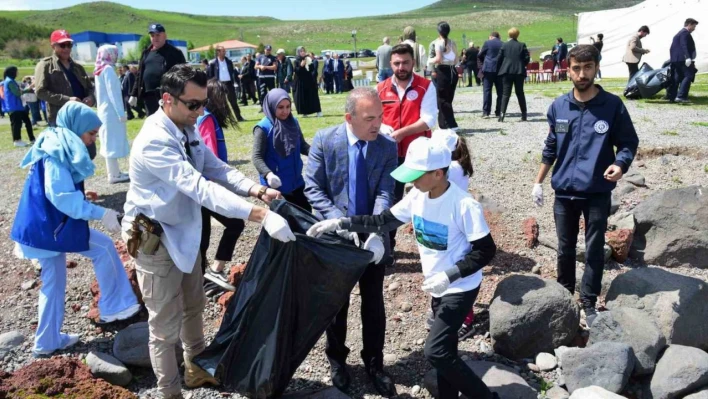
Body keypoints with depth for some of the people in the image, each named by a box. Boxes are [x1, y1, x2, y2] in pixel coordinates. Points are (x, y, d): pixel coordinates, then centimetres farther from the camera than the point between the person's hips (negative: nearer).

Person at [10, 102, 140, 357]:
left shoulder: (58, 147, 12)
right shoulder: (57, 152, -18)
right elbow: (62, 196, -27)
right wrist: (101, 214, -29)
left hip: (45, 225, 10)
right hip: (51, 226, -10)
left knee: (54, 282, 17)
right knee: (104, 248, -3)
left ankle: (48, 341, 28)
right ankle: (114, 306, 6)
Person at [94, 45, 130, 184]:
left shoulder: (100, 70, 13)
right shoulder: (108, 69, -13)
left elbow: (105, 92, 15)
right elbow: (112, 93, -18)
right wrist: (121, 113, -18)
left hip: (105, 111, 9)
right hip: (111, 112, -9)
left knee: (109, 142, 13)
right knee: (113, 142, -6)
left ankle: (113, 171, 19)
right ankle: (114, 175, -3)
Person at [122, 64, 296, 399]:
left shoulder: (188, 131, -1)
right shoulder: (154, 141, -30)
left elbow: (217, 170, -4)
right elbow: (200, 188, -39)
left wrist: (256, 190, -24)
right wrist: (262, 215, -45)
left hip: (185, 232, 9)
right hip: (154, 239, -9)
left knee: (193, 307, 24)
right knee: (166, 324, 5)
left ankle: (196, 369, 46)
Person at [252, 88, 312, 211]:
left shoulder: (293, 122, 2)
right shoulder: (263, 128, -16)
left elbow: (302, 145, 11)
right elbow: (257, 157, -18)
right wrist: (268, 174, -36)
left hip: (296, 181, 6)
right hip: (276, 184, -6)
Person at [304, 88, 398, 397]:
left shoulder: (388, 147, -8)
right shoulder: (324, 140, -11)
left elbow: (385, 194, -15)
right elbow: (312, 188, -12)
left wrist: (376, 234, -31)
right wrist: (339, 222, -25)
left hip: (372, 239, 1)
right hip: (336, 238, -1)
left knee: (374, 303, 12)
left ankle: (374, 363, 32)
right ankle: (337, 359, 38)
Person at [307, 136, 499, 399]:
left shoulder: (464, 205, -25)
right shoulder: (417, 197, -4)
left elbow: (486, 251, -20)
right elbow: (384, 222, 1)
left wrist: (449, 275, -27)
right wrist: (340, 223, -7)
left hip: (460, 288, -7)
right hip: (440, 287, 7)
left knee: (435, 351, -9)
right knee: (444, 350, 16)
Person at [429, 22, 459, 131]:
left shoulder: (438, 42, -7)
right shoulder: (453, 43, 8)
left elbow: (438, 58, -17)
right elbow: (456, 60, 6)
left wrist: (430, 61, 1)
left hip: (442, 71, -6)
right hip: (453, 71, 6)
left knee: (442, 100, 0)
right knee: (448, 99, 15)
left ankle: (451, 125, -7)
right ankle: (444, 124, 21)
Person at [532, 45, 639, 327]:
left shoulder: (612, 105, -8)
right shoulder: (558, 107, 0)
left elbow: (629, 143, -1)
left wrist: (620, 165, -22)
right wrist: (538, 182, 9)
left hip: (598, 192, -2)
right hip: (564, 190, 2)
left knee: (595, 249, 6)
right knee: (565, 247, 15)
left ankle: (589, 302, 22)